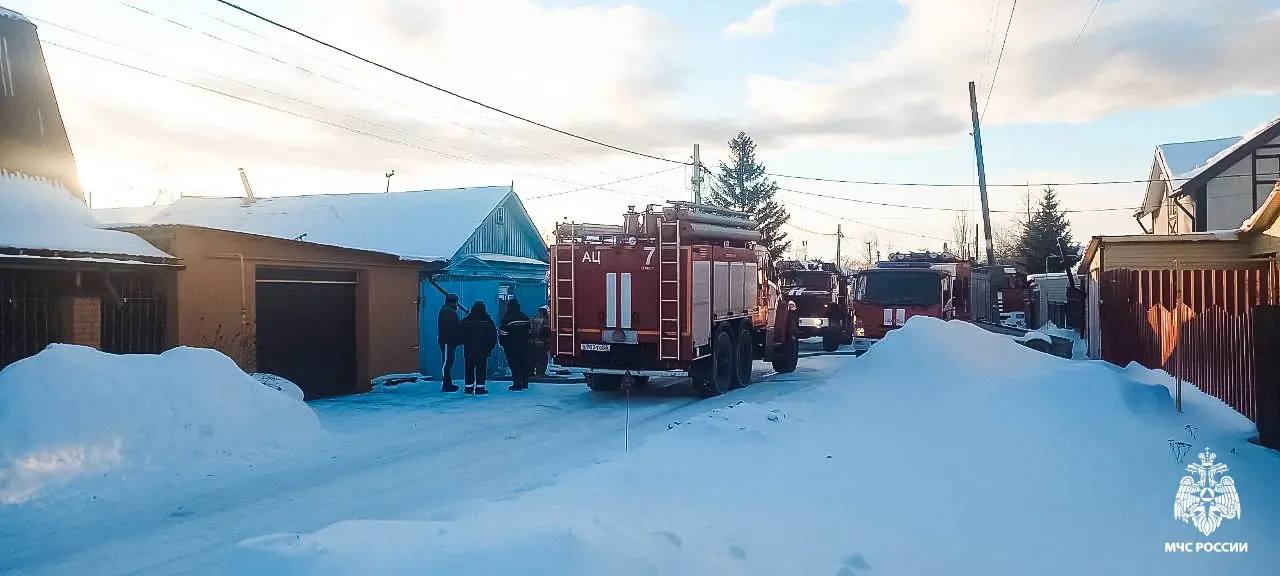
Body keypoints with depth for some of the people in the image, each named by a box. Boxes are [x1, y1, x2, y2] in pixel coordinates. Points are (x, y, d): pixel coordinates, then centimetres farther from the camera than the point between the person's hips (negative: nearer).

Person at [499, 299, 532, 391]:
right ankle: (525, 383, 17)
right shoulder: (525, 317, 7)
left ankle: (517, 384, -4)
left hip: (512, 346, -6)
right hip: (524, 345, 6)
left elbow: (502, 333, -11)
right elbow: (528, 332, 12)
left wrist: (502, 343, 3)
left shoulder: (507, 318, -12)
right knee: (524, 363, 12)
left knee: (514, 364, -2)